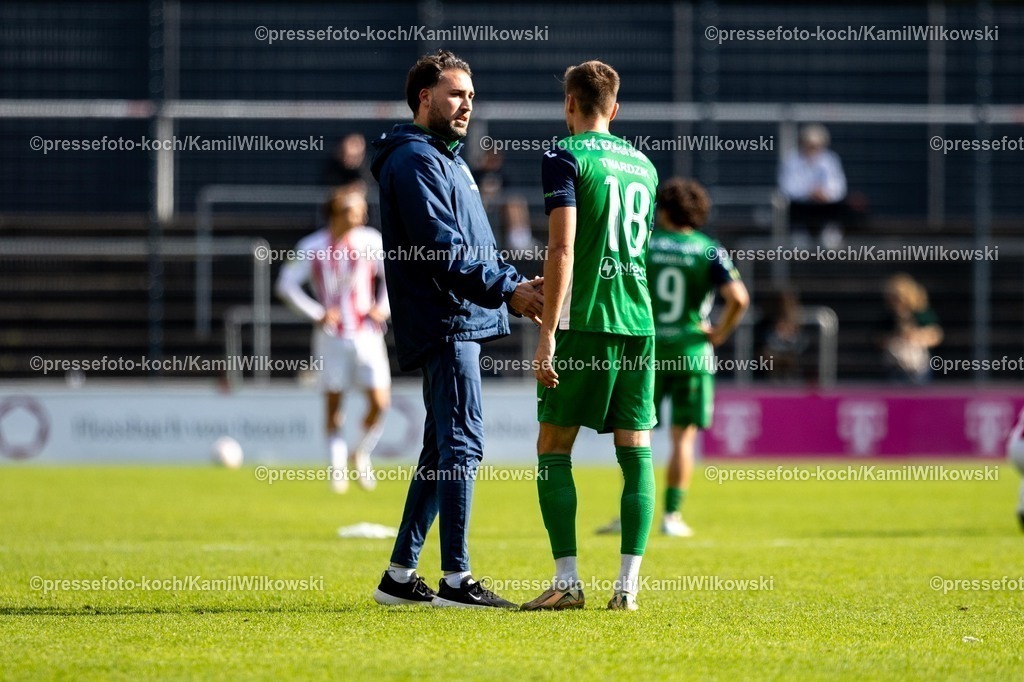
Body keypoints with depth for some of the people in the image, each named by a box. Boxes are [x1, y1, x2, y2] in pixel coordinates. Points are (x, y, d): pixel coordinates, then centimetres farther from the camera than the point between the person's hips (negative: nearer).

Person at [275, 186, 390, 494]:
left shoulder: (371, 242, 2)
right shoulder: (312, 247, -4)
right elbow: (286, 284, 0)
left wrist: (383, 307, 0)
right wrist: (316, 314, -7)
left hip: (367, 333, 1)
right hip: (331, 337, -1)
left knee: (379, 402, -9)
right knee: (333, 405, 0)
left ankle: (361, 454, 15)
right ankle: (338, 469, 9)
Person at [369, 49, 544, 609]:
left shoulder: (447, 159, 23)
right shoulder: (415, 160, -10)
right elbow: (444, 253, -19)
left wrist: (516, 282, 10)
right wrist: (508, 290, -20)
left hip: (458, 323, 11)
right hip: (445, 324, -11)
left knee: (443, 450, 12)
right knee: (461, 447, -12)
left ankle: (400, 574, 16)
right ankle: (455, 579, -13)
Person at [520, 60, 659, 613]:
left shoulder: (566, 157, -4)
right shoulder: (643, 165, 16)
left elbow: (563, 249, -14)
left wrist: (548, 334, -14)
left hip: (585, 323, -6)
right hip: (639, 319, 6)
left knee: (553, 448, 2)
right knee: (635, 451, 4)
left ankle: (567, 581, -5)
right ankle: (627, 585, 0)